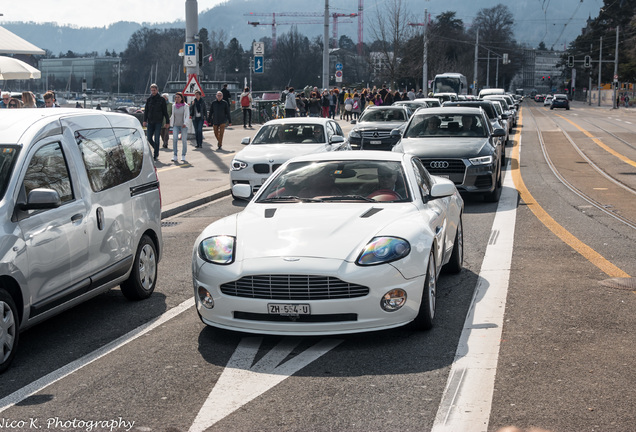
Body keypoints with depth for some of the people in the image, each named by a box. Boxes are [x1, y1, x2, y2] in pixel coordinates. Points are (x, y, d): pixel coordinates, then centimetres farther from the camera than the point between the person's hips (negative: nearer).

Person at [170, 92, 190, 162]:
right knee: (174, 139, -14)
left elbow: (187, 116, -9)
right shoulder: (174, 106, 8)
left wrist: (185, 123, -23)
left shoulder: (186, 106, -4)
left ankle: (183, 156, 11)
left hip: (183, 126, -2)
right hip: (176, 125, 2)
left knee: (184, 140, -2)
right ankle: (174, 155, -12)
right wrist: (169, 123, 22)